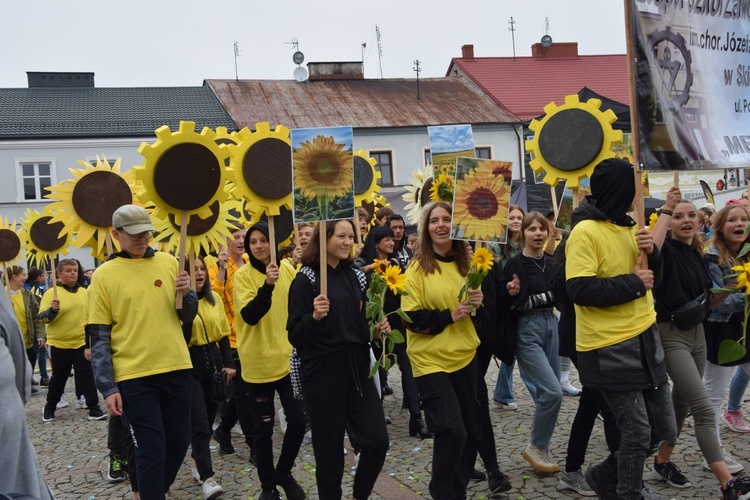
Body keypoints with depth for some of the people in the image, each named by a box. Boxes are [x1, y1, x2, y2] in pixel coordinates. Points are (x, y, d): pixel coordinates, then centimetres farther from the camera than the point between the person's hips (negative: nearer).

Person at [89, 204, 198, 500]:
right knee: (152, 449, -3)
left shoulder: (168, 262, 6)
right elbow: (99, 338, -3)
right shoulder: (104, 275, -3)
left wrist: (186, 293, -11)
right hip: (134, 376, -4)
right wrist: (108, 387, -9)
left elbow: (188, 316, 11)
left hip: (177, 369, 4)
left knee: (179, 442, 12)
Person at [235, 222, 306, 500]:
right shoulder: (243, 275, -9)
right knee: (263, 427, 6)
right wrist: (267, 285, -34)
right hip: (259, 361, -3)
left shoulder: (287, 268, 2)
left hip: (288, 357, 3)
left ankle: (284, 473, 28)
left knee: (298, 420, 5)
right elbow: (249, 316, -21)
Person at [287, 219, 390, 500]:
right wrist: (314, 316, -27)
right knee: (329, 447, 3)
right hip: (322, 373, -5)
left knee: (377, 440, -1)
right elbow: (295, 336, -10)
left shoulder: (356, 276, 9)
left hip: (358, 368, 5)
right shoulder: (306, 279, -7)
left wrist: (378, 327, 0)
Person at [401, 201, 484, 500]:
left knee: (471, 430, 11)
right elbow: (410, 318, -12)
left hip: (465, 356, 6)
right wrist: (449, 315, -21)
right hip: (430, 360, -5)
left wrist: (478, 304, -8)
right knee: (451, 431, -13)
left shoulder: (465, 264, 6)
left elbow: (479, 316, 14)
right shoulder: (417, 267, -9)